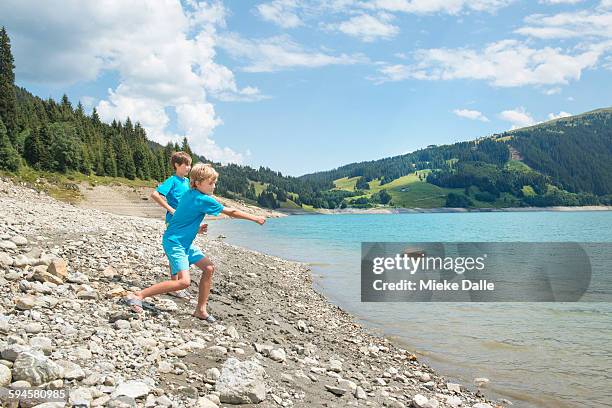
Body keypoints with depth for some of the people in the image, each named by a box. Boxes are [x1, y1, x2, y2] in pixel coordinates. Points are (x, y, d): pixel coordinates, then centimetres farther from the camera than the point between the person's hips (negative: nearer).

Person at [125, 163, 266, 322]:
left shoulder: (189, 194, 7)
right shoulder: (203, 200, -19)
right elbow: (231, 212, -14)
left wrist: (196, 227, 15)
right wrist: (256, 218, -6)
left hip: (185, 243, 10)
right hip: (174, 242, -10)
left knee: (209, 268, 5)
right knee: (184, 281, -20)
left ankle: (201, 310, 11)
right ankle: (138, 295, -12)